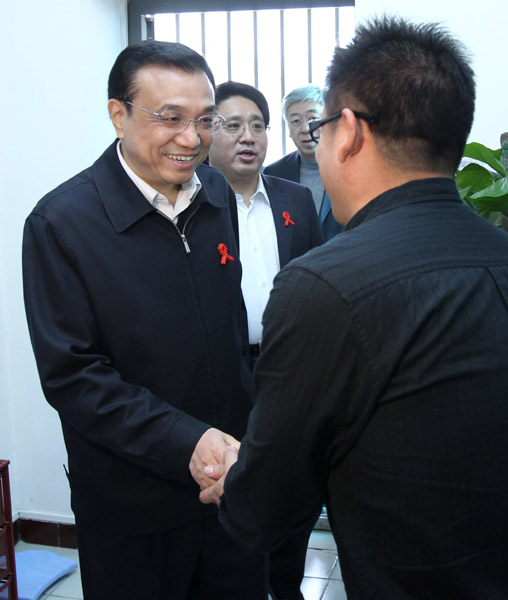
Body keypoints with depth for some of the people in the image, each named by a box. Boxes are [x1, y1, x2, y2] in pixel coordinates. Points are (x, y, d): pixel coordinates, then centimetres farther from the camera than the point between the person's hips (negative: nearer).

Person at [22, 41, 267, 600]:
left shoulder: (218, 194, 2)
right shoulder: (59, 222, -17)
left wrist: (245, 431, 10)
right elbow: (70, 376, -18)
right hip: (131, 506, -4)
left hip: (231, 471, 5)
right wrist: (186, 443, -26)